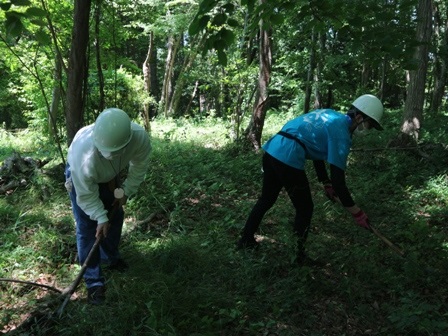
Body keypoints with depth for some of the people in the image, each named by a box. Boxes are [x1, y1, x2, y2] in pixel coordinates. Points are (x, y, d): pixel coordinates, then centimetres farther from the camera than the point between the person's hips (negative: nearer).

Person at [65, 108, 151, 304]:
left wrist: (125, 191, -12)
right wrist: (100, 217, -29)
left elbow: (139, 167, -15)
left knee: (115, 216, 15)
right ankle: (93, 281, 5)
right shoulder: (83, 153, -46)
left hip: (110, 176, 4)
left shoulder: (140, 137, -38)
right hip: (80, 177, -4)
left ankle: (111, 257, 41)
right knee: (87, 227, -7)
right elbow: (86, 194, -30)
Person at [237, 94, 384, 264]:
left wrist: (326, 184, 25)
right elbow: (338, 178, -10)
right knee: (305, 208, 9)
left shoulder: (331, 116, 19)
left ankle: (246, 240, 37)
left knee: (267, 199, 25)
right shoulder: (341, 133, -7)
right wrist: (356, 212, -3)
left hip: (271, 151, 9)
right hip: (288, 160, -9)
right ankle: (297, 256, 19)